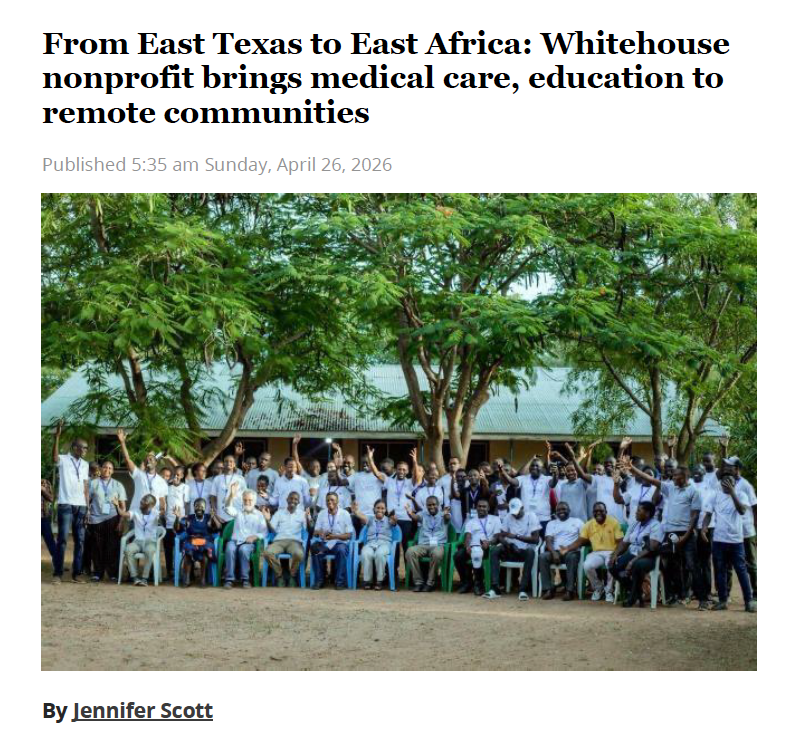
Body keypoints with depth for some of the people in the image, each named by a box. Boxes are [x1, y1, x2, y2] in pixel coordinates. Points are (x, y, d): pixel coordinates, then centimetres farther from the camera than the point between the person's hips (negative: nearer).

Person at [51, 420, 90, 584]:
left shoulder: (85, 465, 15)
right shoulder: (64, 460, -2)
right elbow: (54, 457, -26)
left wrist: (87, 506, 9)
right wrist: (57, 436, -38)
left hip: (81, 506, 5)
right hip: (66, 505, -5)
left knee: (80, 540, 5)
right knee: (62, 539, -7)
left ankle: (77, 573, 10)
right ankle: (57, 573, -4)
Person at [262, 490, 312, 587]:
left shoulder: (302, 513, 17)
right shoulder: (279, 512, 21)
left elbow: (309, 529, 3)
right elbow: (272, 530, 14)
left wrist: (308, 519, -15)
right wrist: (268, 520, -4)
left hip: (295, 541, -1)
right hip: (279, 540, 1)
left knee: (299, 554, -37)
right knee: (267, 552, -32)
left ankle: (291, 576, -10)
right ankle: (279, 575, -11)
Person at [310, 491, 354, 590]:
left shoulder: (345, 514, 3)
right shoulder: (321, 514, 13)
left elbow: (349, 535, -3)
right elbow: (316, 531, 10)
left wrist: (335, 536, -19)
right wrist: (321, 533, -15)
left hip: (340, 542, -2)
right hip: (324, 543, 3)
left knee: (341, 550, -37)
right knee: (315, 549, -30)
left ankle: (340, 581, -26)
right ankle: (318, 581, -20)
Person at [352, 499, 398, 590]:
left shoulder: (388, 520, 14)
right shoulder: (370, 519, 17)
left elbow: (394, 520, -10)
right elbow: (362, 517, -5)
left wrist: (394, 516, -37)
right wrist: (356, 512, -29)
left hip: (384, 543, -1)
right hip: (370, 543, 1)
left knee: (380, 554, -37)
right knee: (366, 554, -34)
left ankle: (380, 581, -26)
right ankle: (367, 580, -23)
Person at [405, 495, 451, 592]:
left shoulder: (442, 516, 13)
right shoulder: (423, 514, 16)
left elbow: (447, 518, -11)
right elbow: (416, 517, -6)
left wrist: (446, 515, -38)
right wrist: (410, 514, -32)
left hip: (438, 545, -2)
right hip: (423, 545, 2)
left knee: (437, 554, -37)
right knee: (410, 551, -29)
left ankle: (430, 583, -21)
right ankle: (418, 582, -21)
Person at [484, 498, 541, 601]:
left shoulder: (531, 517, -5)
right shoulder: (508, 517, 8)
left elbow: (536, 539, -14)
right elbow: (500, 536, 5)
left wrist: (516, 536, -21)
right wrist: (506, 543, -18)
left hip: (525, 550, -3)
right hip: (512, 550, 3)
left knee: (530, 551, -39)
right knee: (494, 550, -25)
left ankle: (523, 590, -38)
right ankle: (494, 588, -32)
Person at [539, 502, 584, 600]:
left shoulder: (577, 522, 16)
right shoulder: (551, 524, 21)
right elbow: (548, 541, 6)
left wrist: (568, 548, -12)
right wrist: (554, 553, -15)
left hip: (572, 551, -2)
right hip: (556, 551, 2)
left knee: (572, 557, -38)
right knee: (543, 556, -29)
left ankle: (570, 590, -36)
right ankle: (548, 589, -28)